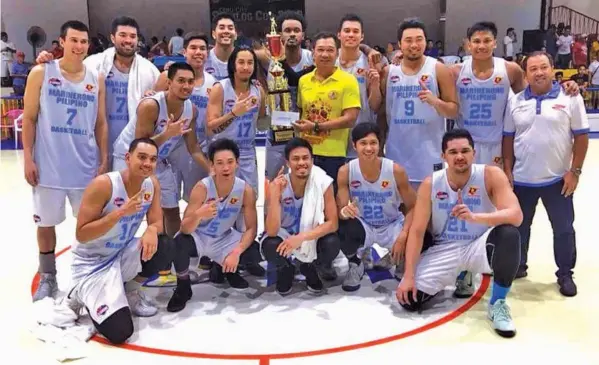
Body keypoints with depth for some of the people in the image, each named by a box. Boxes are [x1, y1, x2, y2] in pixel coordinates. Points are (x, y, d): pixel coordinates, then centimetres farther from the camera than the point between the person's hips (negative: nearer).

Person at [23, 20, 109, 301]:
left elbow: (101, 123, 8)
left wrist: (104, 161, 2)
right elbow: (29, 118, -1)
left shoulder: (96, 79, 5)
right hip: (48, 166, -2)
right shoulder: (41, 73, -2)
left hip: (86, 166, 2)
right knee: (46, 223, 9)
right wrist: (28, 159, -7)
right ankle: (47, 278, 26)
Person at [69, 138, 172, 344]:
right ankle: (83, 295, 11)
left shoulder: (152, 184, -5)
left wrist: (152, 231, -27)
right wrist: (120, 212, -32)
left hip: (122, 255, 6)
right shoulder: (103, 184, -24)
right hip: (92, 264, -6)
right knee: (119, 331, -20)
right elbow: (81, 235, -22)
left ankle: (130, 290, 6)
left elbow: (157, 222, -2)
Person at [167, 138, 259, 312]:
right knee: (180, 242, -35)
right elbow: (184, 229, -27)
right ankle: (183, 287, -5)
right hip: (199, 237, -3)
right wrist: (198, 215, -49)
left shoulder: (246, 190, -18)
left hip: (224, 239, 3)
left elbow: (251, 228, -13)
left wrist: (236, 252, -30)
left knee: (254, 252, -20)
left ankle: (224, 269, 14)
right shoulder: (202, 187, -25)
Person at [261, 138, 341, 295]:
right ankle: (285, 270, 7)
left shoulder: (323, 182, -20)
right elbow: (271, 231, -28)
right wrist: (275, 195, -39)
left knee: (332, 244, -30)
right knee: (270, 246, -33)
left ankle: (311, 268, 8)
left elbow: (333, 223, -19)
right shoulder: (276, 186, -21)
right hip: (284, 236, -1)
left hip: (313, 236, 1)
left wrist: (302, 237, -33)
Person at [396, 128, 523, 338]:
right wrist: (408, 276, -17)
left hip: (478, 247, -2)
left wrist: (474, 217, -44)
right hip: (444, 251, 2)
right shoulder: (430, 184, -10)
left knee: (509, 235, -35)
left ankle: (497, 305, -13)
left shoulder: (491, 175, -15)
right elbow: (417, 232, -10)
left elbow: (516, 215, -27)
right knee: (409, 300, -13)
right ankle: (459, 275, 20)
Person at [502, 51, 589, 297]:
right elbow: (508, 138, 7)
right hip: (522, 179, 2)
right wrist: (508, 170, 2)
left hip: (558, 179, -2)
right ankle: (517, 266, 32)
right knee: (519, 226, 14)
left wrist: (575, 171, -8)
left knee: (563, 229, 7)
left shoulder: (570, 98, -5)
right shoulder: (516, 102, 2)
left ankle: (565, 274, 23)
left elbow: (581, 136, -4)